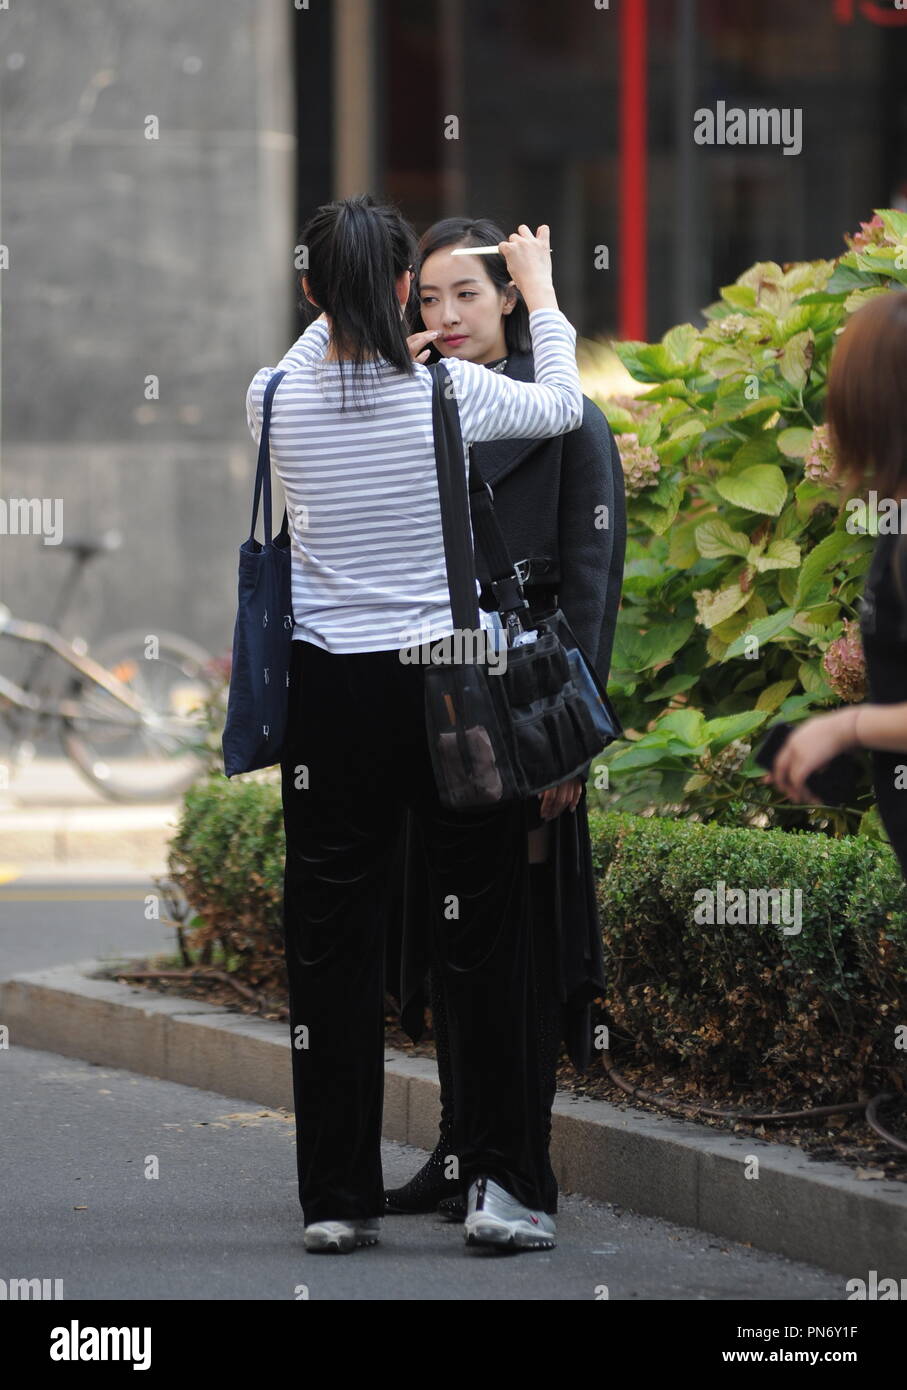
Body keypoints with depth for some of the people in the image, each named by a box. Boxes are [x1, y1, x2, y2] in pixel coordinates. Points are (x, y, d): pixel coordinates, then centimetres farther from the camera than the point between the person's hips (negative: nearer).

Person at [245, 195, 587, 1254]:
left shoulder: (279, 400, -4)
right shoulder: (449, 395, -8)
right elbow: (561, 403, 12)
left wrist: (362, 343, 33)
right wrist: (540, 288, 25)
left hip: (330, 690, 2)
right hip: (448, 681, -2)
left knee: (332, 940, 6)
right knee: (482, 932, 5)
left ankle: (337, 1197, 8)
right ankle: (499, 1182, 3)